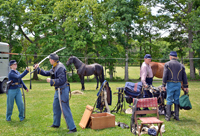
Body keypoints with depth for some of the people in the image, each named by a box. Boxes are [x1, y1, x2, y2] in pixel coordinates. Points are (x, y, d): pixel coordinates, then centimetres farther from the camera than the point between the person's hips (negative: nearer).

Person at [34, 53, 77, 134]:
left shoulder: (60, 68, -21)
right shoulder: (54, 67, 10)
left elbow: (61, 81, -27)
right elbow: (47, 73, 24)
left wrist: (51, 81, -19)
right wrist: (38, 69, 18)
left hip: (63, 90, -10)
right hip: (58, 90, 10)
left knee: (65, 109, -8)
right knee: (56, 107, 22)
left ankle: (72, 128, -2)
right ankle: (56, 124, 39)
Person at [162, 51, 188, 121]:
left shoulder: (167, 64, -2)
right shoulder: (181, 65, 9)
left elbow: (165, 75, -8)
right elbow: (184, 77, 10)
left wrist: (163, 85, -4)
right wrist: (185, 87, 14)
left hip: (170, 84, -3)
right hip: (178, 84, 3)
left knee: (169, 100, 2)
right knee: (177, 100, 10)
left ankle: (168, 116, 4)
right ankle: (177, 116, 14)